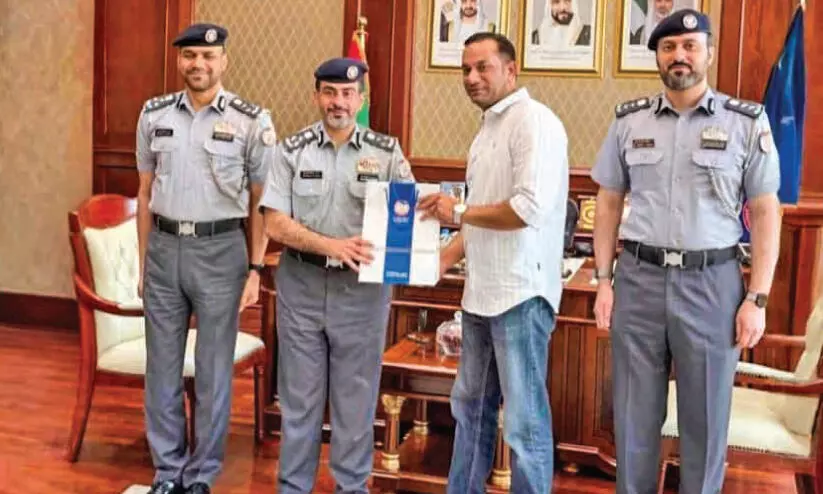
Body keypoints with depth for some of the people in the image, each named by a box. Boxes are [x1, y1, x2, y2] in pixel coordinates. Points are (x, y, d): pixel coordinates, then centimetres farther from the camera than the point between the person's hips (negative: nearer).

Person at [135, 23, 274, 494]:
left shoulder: (252, 121, -5)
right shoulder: (154, 114, 6)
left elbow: (261, 203, -1)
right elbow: (146, 193, 12)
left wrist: (256, 269, -6)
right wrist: (143, 261, 10)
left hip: (221, 251, -3)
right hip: (164, 248, 4)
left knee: (213, 371, 6)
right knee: (162, 367, 10)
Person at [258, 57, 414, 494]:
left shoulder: (387, 153, 2)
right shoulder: (292, 151, 1)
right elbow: (276, 225, -6)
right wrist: (332, 245, -19)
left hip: (363, 287, 0)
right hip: (302, 284, 0)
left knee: (356, 396, 9)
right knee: (299, 395, 10)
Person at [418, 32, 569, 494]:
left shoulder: (534, 121, -12)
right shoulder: (490, 126, 16)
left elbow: (530, 208, -23)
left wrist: (458, 210, -12)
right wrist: (444, 258, 10)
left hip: (521, 293, -9)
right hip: (482, 292, 10)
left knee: (524, 418, 0)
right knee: (471, 406, 19)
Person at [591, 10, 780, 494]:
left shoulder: (747, 122, -1)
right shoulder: (629, 120, 6)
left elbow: (766, 212, -1)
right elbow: (608, 203, 11)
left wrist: (757, 298, -6)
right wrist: (604, 281, 4)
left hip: (712, 282, -1)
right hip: (638, 279, 2)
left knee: (706, 416, 8)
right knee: (634, 413, 11)